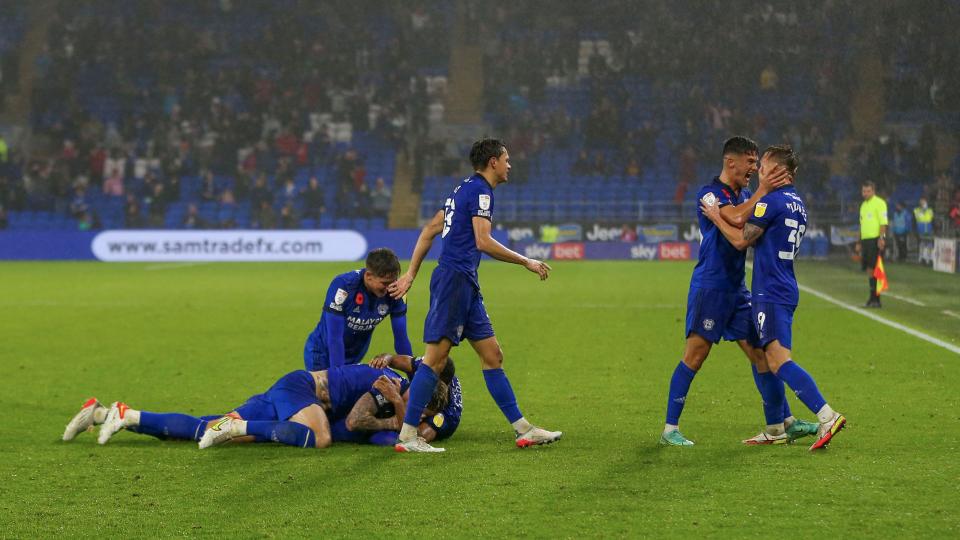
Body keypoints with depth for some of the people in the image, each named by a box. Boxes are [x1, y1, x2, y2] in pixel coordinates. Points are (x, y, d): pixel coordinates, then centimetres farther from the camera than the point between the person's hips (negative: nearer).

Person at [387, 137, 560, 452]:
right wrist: (527, 262, -11)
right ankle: (407, 436, -9)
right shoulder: (480, 191, -9)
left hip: (465, 285, 10)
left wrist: (411, 274, 19)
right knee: (436, 358, -10)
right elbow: (483, 242, -19)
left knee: (492, 355, 9)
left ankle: (523, 429, 12)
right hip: (454, 280, -10)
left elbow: (430, 230, 19)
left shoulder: (464, 189, 19)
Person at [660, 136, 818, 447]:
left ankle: (786, 422, 13)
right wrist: (763, 191, -21)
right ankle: (670, 429, -3)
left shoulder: (745, 195, 15)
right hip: (709, 287, -8)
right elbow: (737, 219, -28)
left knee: (758, 350, 8)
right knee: (695, 355, -8)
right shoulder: (709, 194, -11)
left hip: (737, 289, 8)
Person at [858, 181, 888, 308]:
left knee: (872, 269, -11)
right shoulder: (863, 205, 20)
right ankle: (873, 298, 12)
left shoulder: (879, 203, -5)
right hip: (865, 240, 8)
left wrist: (881, 238, -22)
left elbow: (883, 222, -13)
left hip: (875, 239, -8)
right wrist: (859, 242, 23)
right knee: (868, 269, 7)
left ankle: (875, 298, -9)